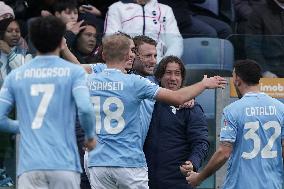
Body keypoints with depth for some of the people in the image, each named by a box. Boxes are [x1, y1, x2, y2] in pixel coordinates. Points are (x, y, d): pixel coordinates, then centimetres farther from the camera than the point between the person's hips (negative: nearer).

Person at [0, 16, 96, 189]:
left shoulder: (16, 75, 10)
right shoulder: (73, 72, 2)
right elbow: (85, 108, -12)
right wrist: (91, 136, 6)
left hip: (29, 166, 1)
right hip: (64, 165, -1)